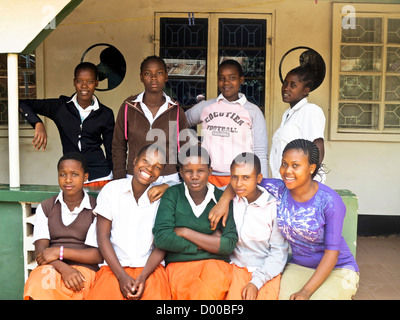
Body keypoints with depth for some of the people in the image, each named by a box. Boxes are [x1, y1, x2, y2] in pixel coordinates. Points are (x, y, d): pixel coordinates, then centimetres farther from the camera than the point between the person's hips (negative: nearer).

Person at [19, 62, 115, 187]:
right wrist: (38, 123, -16)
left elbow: (111, 151, 10)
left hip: (100, 177, 0)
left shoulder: (106, 114, 4)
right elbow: (23, 104, 1)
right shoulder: (60, 107, 3)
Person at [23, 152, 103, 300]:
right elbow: (40, 252, 3)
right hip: (49, 268, 3)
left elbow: (99, 255, -1)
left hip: (83, 269, -3)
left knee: (43, 286, -34)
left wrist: (60, 252, -10)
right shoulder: (45, 208, 16)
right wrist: (63, 268, -17)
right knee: (39, 281, -34)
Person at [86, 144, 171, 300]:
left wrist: (142, 277, -13)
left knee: (157, 295, -28)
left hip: (150, 266, 0)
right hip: (113, 266, 1)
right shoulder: (111, 189, 4)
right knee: (102, 294, -26)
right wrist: (122, 276, -10)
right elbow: (103, 236, 1)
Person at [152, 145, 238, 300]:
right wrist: (208, 243, -4)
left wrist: (185, 232, -5)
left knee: (208, 291, -32)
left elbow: (229, 245, -4)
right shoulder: (172, 194, 5)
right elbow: (161, 238, -7)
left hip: (215, 262, 1)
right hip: (179, 263, 0)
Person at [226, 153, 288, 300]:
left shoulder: (274, 206, -9)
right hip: (237, 266, 2)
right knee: (233, 296, -21)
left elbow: (279, 251, -6)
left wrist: (256, 282, -12)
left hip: (267, 271, -1)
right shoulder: (229, 200, -1)